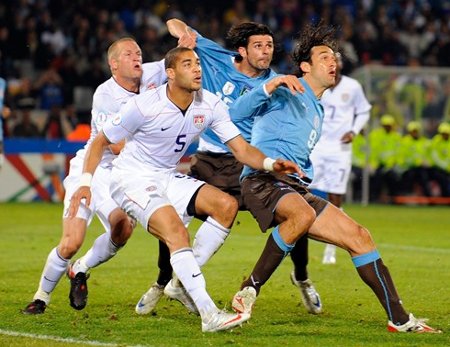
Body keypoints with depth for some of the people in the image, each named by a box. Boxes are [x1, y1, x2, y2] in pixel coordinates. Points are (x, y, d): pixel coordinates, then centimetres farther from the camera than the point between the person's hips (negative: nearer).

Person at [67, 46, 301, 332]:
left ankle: (183, 280, -6)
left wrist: (271, 164, -27)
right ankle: (209, 315, -36)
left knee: (227, 205, -14)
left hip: (168, 177, 7)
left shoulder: (210, 105, -6)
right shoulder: (145, 105, -19)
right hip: (133, 178, -6)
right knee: (177, 231, -29)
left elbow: (242, 150, -8)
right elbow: (101, 142, -7)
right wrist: (86, 182, -17)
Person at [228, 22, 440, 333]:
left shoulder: (318, 110, 25)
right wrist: (271, 85, -29)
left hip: (296, 188, 9)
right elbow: (237, 113, -16)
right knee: (303, 214, -41)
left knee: (359, 236, 1)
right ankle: (249, 291, -27)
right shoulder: (286, 93, -3)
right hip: (263, 180, -9)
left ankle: (399, 319, 5)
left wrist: (307, 177, 19)